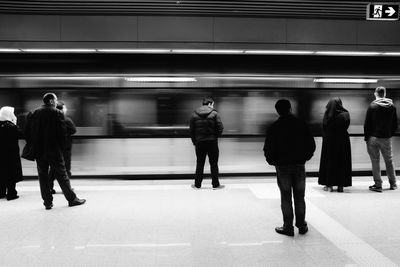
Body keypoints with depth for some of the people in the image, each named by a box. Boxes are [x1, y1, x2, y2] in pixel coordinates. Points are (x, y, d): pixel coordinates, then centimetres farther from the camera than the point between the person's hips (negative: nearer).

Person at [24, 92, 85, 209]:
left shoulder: (32, 114, 6)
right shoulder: (57, 113, -8)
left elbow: (27, 133, 7)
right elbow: (62, 132, -12)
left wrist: (34, 146, 14)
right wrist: (62, 147, -1)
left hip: (39, 152, 4)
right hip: (54, 151, -4)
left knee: (43, 177, 10)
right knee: (62, 175, 4)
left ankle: (48, 202, 13)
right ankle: (72, 199, 12)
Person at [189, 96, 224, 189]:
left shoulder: (195, 114, 2)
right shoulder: (214, 113, -7)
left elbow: (191, 130, 4)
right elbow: (220, 128, -9)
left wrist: (194, 141, 11)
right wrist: (216, 136, 8)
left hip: (199, 142, 3)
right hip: (212, 142, -2)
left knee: (199, 164, 11)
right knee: (214, 164, 7)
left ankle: (197, 184, 17)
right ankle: (216, 184, 11)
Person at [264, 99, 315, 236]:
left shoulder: (273, 128, -7)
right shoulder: (301, 124, -1)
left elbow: (268, 149, -8)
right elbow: (311, 144, 2)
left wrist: (273, 161, 9)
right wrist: (304, 157, 15)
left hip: (282, 166, -2)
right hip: (299, 165, 2)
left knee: (285, 197, 5)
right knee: (299, 197, 12)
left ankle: (288, 227, 9)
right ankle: (301, 225, 18)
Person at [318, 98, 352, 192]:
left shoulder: (327, 114, -8)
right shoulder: (345, 114, -6)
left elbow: (324, 127, -3)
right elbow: (346, 126, 0)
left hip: (329, 141, 0)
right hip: (342, 141, 0)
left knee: (329, 162, 8)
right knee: (342, 162, 8)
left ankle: (329, 184, 9)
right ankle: (340, 185, 9)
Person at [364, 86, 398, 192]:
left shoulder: (372, 106, -8)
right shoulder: (392, 107, 2)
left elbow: (367, 124, -7)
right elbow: (395, 125, 6)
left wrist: (366, 138, 2)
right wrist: (390, 134, 18)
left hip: (373, 137, -3)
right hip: (386, 138, 3)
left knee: (375, 161, 3)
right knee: (389, 161, 15)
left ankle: (378, 185, 4)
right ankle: (393, 184, 24)